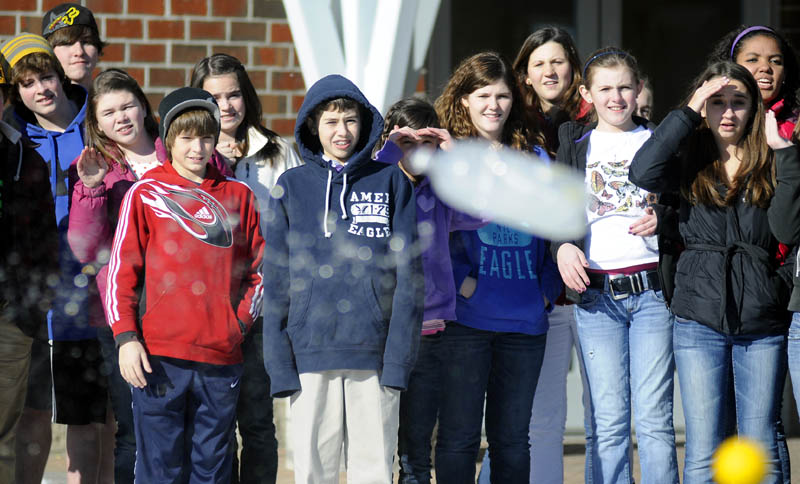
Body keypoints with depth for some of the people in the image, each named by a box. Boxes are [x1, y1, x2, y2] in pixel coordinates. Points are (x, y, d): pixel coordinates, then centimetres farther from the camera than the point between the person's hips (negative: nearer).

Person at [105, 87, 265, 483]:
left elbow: (259, 269, 19)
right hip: (160, 358, -3)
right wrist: (126, 338, -6)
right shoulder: (145, 194, 4)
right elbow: (119, 271, 2)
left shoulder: (239, 197, 13)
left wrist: (240, 321, 6)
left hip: (222, 360, 3)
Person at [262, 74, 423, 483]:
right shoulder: (291, 187, 8)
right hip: (312, 352, 0)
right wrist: (279, 362, -2)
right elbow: (276, 281, 7)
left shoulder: (391, 182, 8)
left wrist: (399, 355, -6)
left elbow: (407, 273, 3)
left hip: (375, 352, 0)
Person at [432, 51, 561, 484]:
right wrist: (461, 281, -18)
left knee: (512, 438, 9)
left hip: (524, 319, 4)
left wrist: (548, 288, 5)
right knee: (459, 436, -2)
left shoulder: (533, 156, 13)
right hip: (467, 316, -3)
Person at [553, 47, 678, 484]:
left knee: (654, 419, -6)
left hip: (653, 291, -1)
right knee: (608, 423, -1)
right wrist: (563, 245, -8)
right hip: (596, 296, 1)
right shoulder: (575, 146, 15)